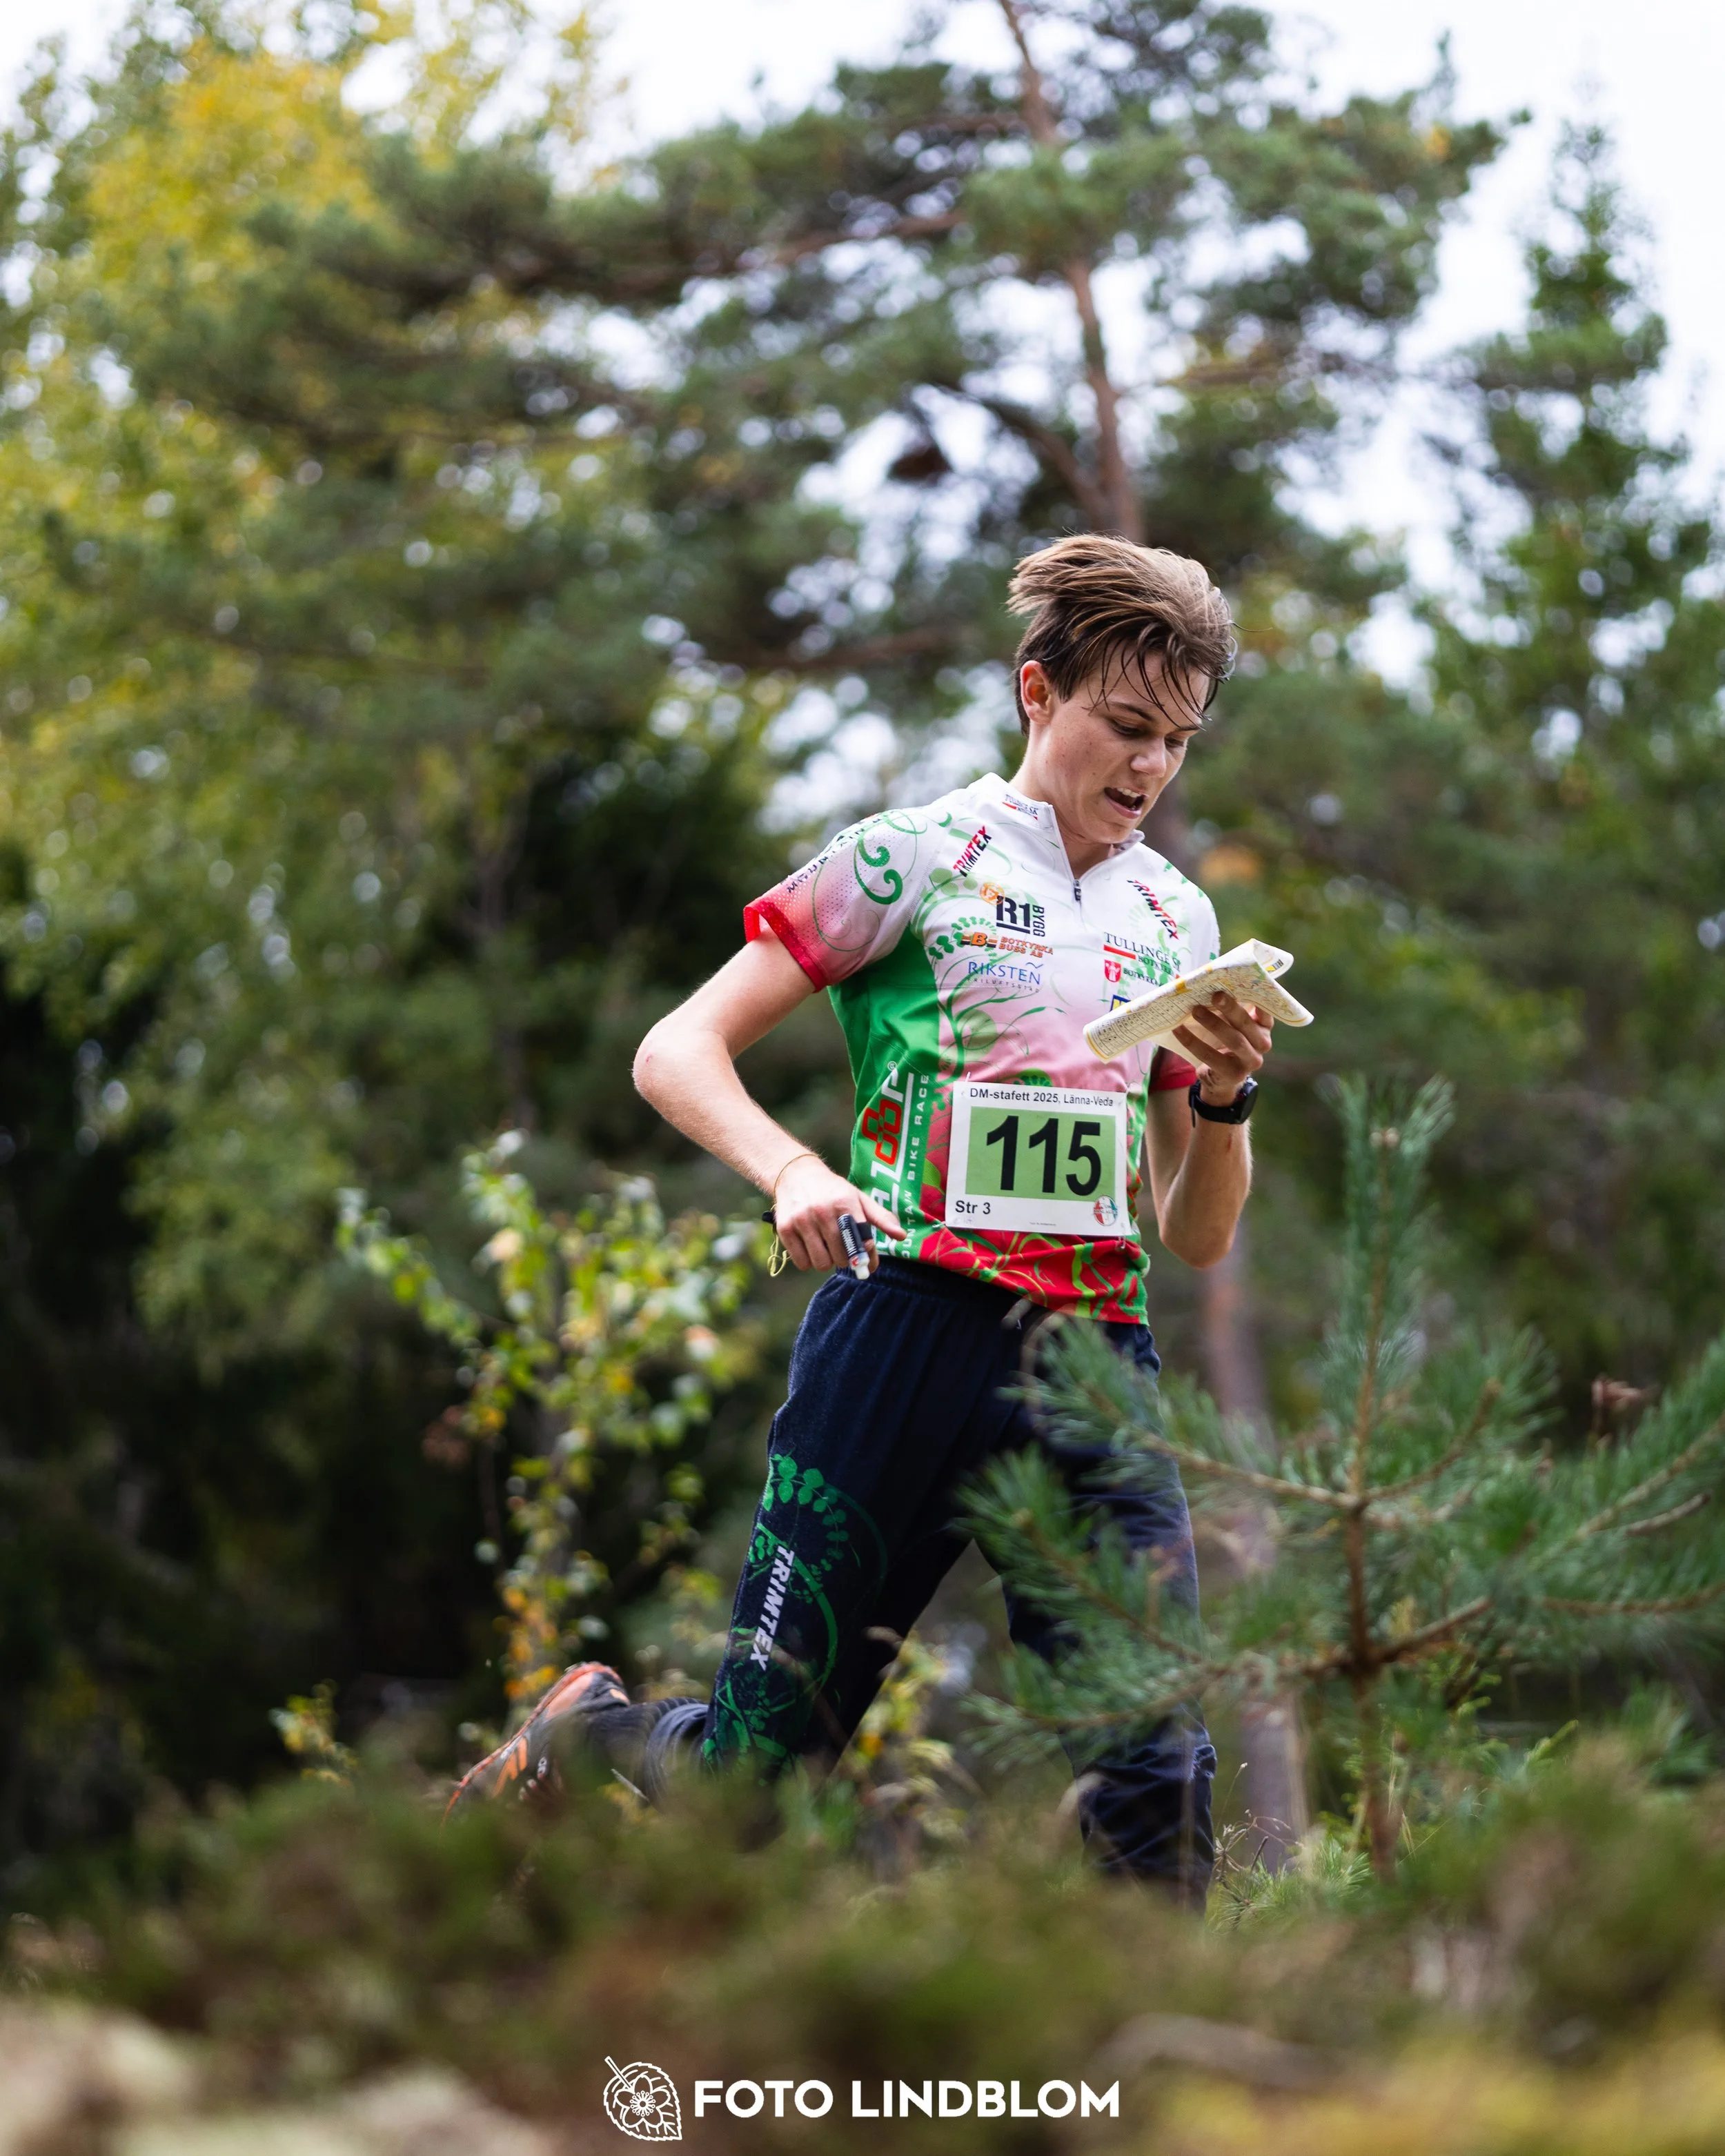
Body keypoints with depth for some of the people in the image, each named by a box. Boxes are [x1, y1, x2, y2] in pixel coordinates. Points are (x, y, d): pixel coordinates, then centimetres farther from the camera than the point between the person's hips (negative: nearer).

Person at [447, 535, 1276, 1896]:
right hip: (913, 1327, -3)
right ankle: (585, 1732, 32)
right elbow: (678, 1053, -1)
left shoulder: (1177, 920, 16)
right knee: (758, 1765, 1)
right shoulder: (910, 863, 2)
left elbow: (1199, 1238, 18)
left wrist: (1224, 1099, -2)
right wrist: (793, 1172, -20)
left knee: (1157, 1784, -13)